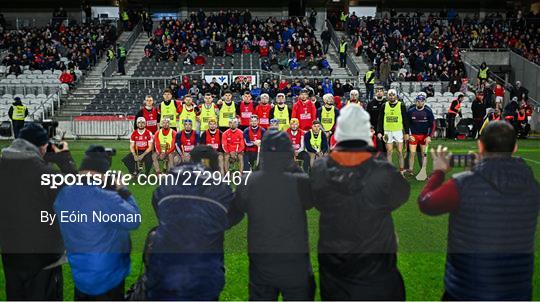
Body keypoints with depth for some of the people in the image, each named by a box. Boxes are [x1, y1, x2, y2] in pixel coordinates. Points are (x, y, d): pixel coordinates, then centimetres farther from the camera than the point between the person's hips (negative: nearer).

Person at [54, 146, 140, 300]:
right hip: (108, 277, -6)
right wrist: (123, 190, -10)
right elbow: (134, 220, -20)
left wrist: (110, 189, -1)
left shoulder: (62, 196, -9)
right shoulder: (107, 199, -31)